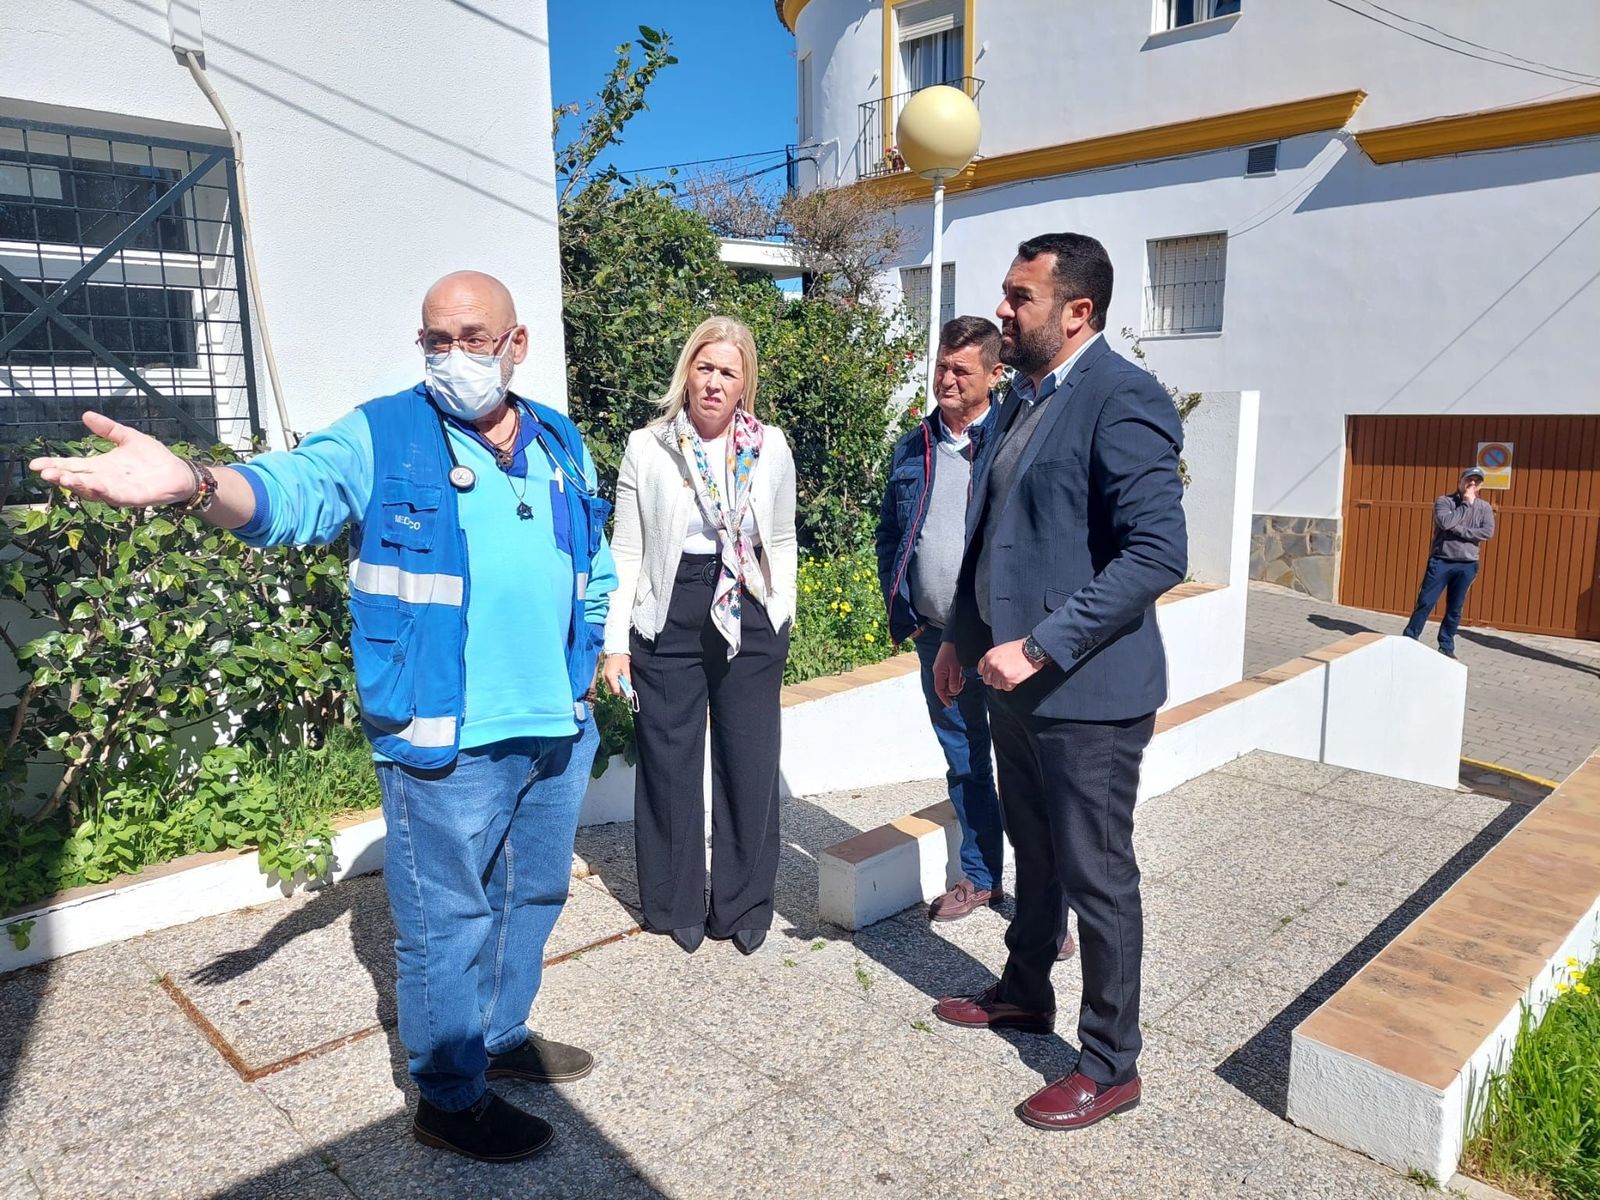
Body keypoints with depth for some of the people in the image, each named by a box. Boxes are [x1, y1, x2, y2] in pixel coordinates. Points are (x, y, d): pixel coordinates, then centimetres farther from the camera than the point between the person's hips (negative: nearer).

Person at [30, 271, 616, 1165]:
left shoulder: (562, 446, 8)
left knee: (535, 895, 21)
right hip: (445, 740, -6)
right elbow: (294, 489, -26)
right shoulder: (384, 438, -8)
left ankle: (502, 1035, 45)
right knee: (446, 920, 6)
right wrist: (194, 483, -46)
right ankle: (450, 1098, 28)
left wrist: (587, 663, 15)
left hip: (557, 728, 6)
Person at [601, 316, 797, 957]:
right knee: (669, 763, 8)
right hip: (668, 618, -1)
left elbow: (781, 543, 11)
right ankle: (674, 905, 26)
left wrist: (779, 617, 2)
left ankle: (743, 905, 26)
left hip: (749, 622, 1)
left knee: (750, 764, 8)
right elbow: (627, 552, 0)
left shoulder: (770, 447, 3)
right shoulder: (647, 447, -1)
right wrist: (615, 642, -4)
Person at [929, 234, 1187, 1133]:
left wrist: (1041, 646, -25)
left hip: (1086, 690, -8)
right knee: (1035, 855, 24)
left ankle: (1111, 1066, 24)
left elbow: (1160, 552, -24)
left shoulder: (1122, 400, -16)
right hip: (1016, 682, 8)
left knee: (1097, 879, 6)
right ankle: (1026, 993, 45)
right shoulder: (1024, 399, 11)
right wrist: (963, 637, 16)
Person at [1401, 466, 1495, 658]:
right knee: (1425, 603, -1)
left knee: (1455, 609, 7)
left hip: (1467, 565, 2)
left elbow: (1488, 532, -9)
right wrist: (1466, 504, -12)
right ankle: (1409, 640, 7)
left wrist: (1458, 530, -15)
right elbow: (1445, 522, -19)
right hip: (1441, 561, -2)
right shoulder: (1444, 501, -1)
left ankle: (1446, 647, 16)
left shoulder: (1484, 507, 6)